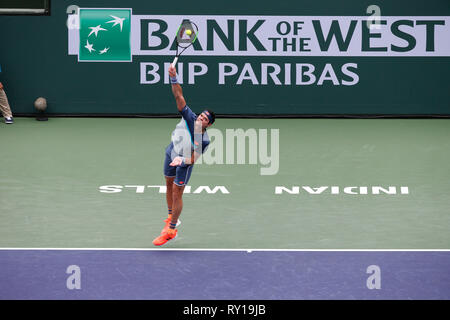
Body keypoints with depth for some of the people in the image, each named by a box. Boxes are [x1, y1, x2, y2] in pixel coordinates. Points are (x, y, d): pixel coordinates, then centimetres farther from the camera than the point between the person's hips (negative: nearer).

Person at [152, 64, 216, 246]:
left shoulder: (204, 141, -27)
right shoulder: (189, 118, -21)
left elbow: (193, 158, -26)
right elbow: (178, 96, -26)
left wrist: (182, 160, -47)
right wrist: (174, 78, -40)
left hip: (184, 163, -5)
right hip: (171, 154, 5)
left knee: (177, 193, -3)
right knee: (169, 186, 19)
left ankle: (172, 230, 8)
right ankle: (171, 217, 41)